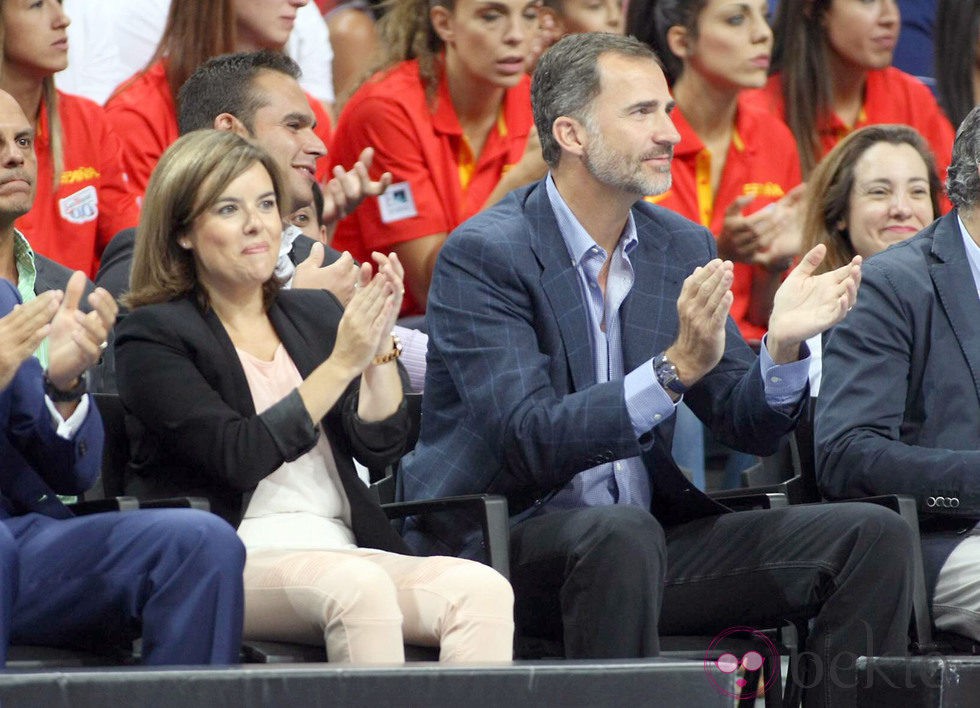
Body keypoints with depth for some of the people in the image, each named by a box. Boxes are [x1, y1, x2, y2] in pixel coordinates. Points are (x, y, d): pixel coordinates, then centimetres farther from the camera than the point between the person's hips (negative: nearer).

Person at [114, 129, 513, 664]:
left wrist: (380, 345, -4)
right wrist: (342, 364, -12)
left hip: (344, 552, 5)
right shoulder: (155, 336, 3)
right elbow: (239, 456, -11)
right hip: (232, 564, -5)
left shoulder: (316, 314, 21)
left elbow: (379, 447, 10)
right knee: (360, 586, -38)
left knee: (483, 589, -26)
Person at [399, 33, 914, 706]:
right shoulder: (484, 254, -11)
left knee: (875, 538, -8)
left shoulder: (684, 247, 9)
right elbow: (531, 442, -22)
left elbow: (750, 428, 9)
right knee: (622, 532, -39)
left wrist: (783, 345, -13)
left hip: (646, 536, 7)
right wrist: (675, 368, -32)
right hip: (497, 543, -7)